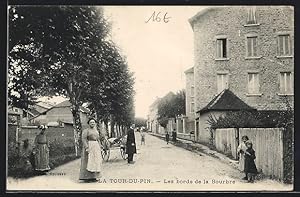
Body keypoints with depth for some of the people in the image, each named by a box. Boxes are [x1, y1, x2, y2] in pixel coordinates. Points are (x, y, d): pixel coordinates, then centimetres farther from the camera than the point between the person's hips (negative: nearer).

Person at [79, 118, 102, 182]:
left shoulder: (96, 131, 17)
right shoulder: (86, 130, -4)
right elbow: (84, 139, -13)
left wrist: (99, 149, 11)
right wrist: (86, 148, -23)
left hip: (96, 148, 7)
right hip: (88, 147, -7)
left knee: (95, 162, 4)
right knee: (87, 162, -9)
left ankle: (93, 177, 9)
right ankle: (86, 177, -7)